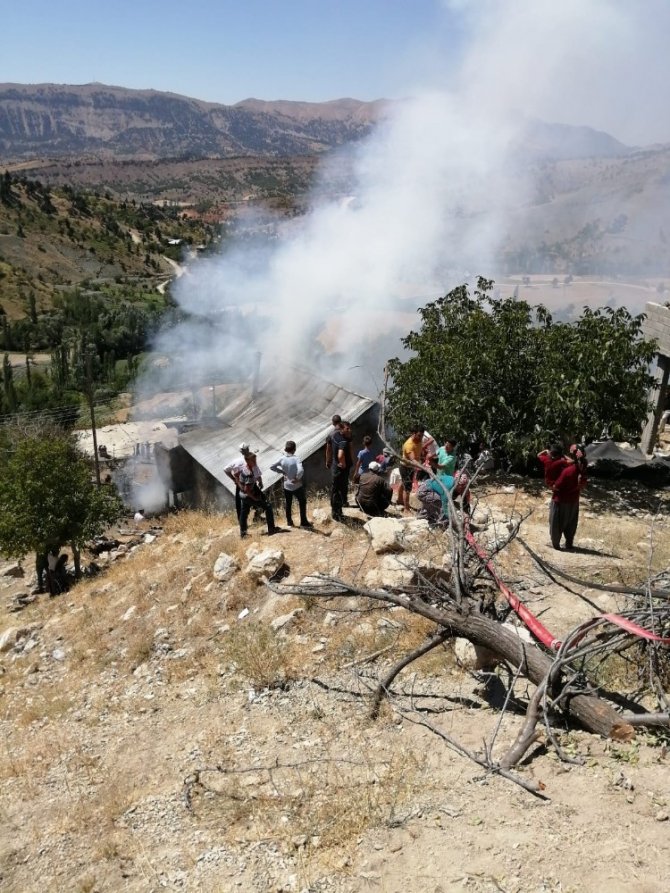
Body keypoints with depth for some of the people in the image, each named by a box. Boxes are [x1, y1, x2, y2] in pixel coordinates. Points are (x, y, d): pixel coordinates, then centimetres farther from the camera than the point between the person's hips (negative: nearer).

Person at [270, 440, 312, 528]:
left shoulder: (282, 459, -7)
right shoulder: (296, 459, -20)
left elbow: (272, 467, -1)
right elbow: (300, 470, -35)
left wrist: (282, 471, 4)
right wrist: (297, 478, -19)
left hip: (287, 486, 4)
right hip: (297, 486, -4)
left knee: (288, 504, 19)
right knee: (302, 502, 14)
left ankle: (289, 522, 28)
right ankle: (303, 522, 17)